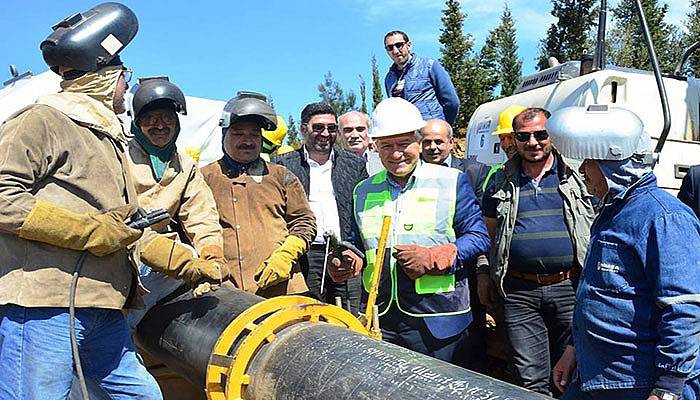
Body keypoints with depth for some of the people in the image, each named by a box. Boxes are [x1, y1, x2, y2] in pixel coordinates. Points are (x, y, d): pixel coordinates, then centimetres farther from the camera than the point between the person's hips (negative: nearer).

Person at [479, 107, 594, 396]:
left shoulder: (575, 174, 5)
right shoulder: (502, 182, 8)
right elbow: (487, 233, 15)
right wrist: (483, 274, 8)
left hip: (569, 288, 0)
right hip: (519, 293, 0)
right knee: (530, 381, 3)